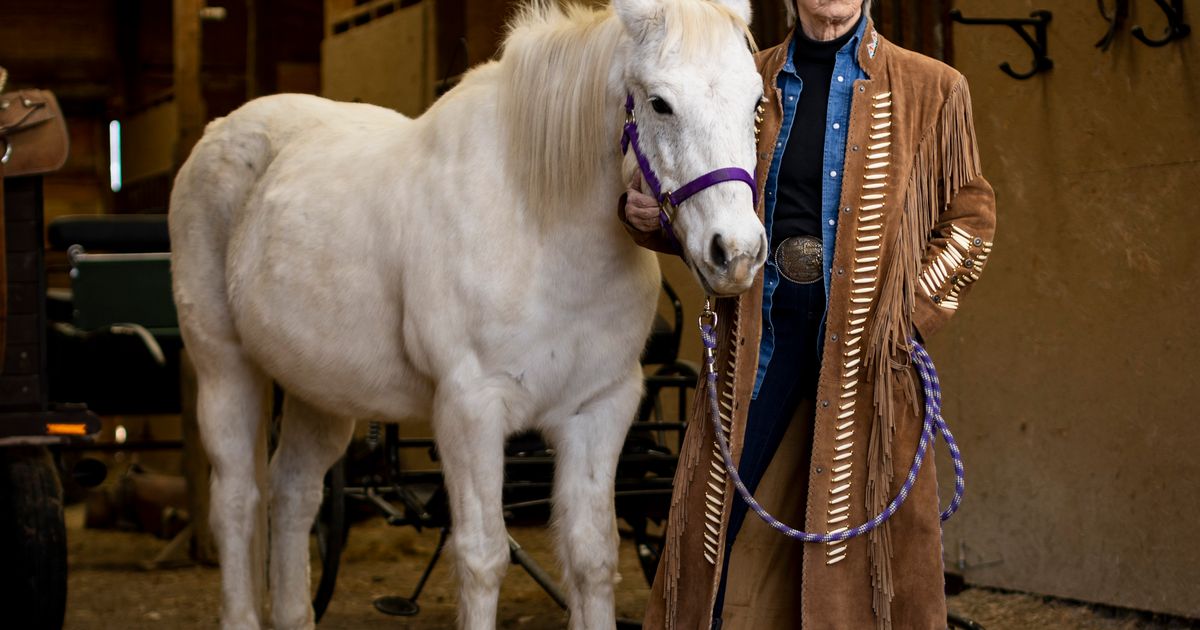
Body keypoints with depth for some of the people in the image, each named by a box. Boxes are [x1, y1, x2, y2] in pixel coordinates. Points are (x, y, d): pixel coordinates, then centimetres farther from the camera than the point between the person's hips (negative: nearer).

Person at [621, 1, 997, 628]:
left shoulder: (932, 89, 3)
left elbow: (971, 218, 4)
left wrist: (911, 309, -8)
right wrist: (646, 215, -1)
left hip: (865, 337, -2)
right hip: (760, 329, 2)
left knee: (863, 523, 2)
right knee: (723, 518, 3)